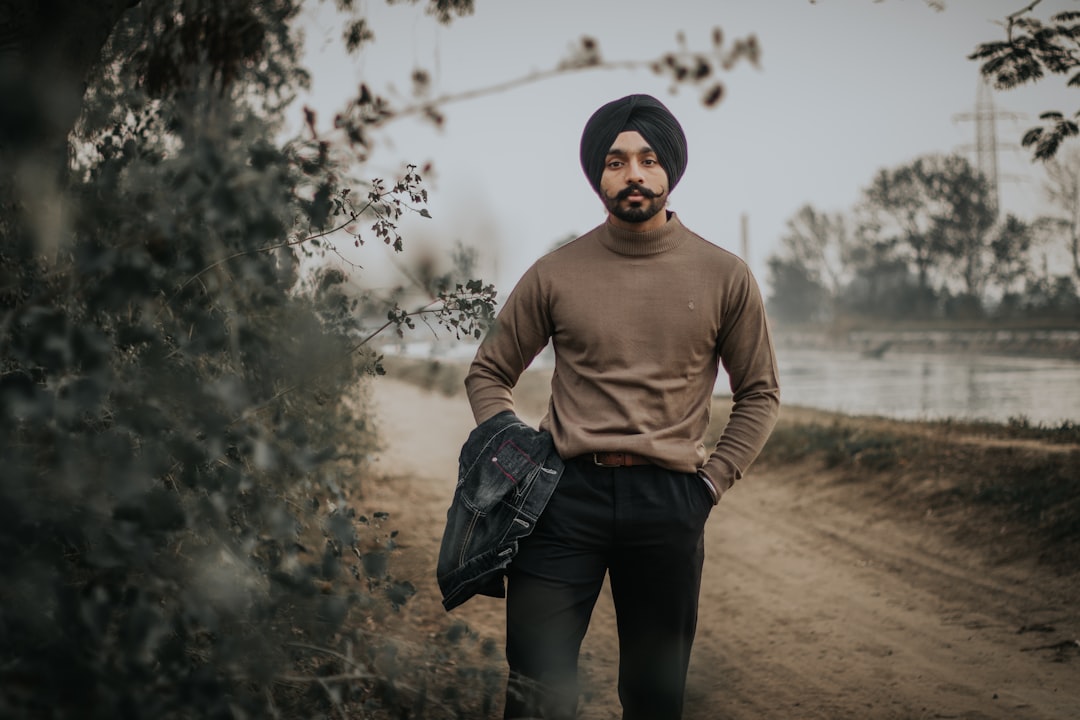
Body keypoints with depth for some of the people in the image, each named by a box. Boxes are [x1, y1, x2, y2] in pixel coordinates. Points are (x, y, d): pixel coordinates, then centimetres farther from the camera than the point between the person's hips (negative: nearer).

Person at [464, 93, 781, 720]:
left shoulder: (724, 277, 5)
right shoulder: (555, 274, 5)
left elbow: (760, 394, 13)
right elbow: (490, 373, 16)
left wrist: (712, 481, 3)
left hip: (670, 504, 1)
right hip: (568, 494, 0)